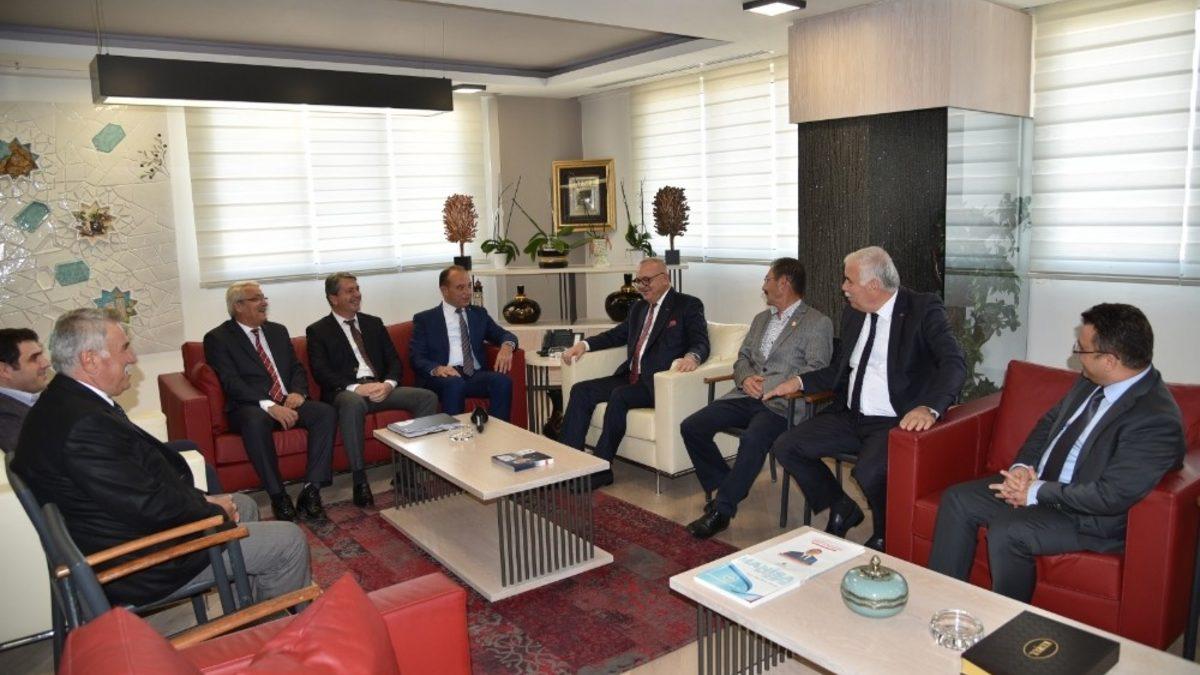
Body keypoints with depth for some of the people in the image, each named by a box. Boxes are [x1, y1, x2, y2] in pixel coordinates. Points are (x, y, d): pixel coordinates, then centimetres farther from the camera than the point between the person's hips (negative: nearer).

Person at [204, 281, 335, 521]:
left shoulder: (278, 331, 20)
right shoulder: (217, 338, 1)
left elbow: (297, 368, 17)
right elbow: (231, 382, -11)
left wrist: (298, 392, -7)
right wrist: (269, 405, -25)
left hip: (287, 403, 5)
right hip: (250, 407, -5)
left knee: (326, 412, -23)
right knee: (256, 421, -39)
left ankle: (311, 491, -24)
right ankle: (278, 496, -29)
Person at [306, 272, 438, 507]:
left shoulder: (373, 323, 20)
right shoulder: (318, 331, 7)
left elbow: (394, 360, 13)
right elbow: (320, 372, -6)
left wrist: (388, 384, -10)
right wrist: (356, 387, -21)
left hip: (381, 388, 4)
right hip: (346, 392, -4)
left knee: (428, 397, -19)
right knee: (353, 403, -41)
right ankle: (360, 480, -33)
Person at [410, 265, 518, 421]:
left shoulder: (479, 313, 22)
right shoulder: (424, 319, 11)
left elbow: (505, 335, 16)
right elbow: (416, 358, 2)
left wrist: (506, 346, -10)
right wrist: (436, 369, -20)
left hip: (475, 375, 3)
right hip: (442, 377, -3)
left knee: (502, 380, -29)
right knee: (454, 383, -37)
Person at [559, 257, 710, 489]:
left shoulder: (689, 305, 0)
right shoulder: (639, 308, 21)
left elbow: (701, 343, -8)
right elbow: (616, 335, 27)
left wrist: (692, 357, -33)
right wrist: (584, 344, 11)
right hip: (630, 377, 7)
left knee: (619, 395, -31)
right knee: (581, 390, -10)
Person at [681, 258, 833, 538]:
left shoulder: (818, 323, 1)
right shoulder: (761, 318, 24)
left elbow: (816, 371, -10)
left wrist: (768, 385, -17)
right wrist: (746, 378, -2)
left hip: (781, 403, -7)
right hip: (747, 396, 7)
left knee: (753, 439, -36)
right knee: (691, 427, -11)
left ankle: (721, 510, -23)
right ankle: (723, 487, 6)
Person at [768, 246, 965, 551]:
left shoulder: (923, 309, -10)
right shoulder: (853, 313, 11)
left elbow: (954, 363, -23)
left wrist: (929, 408, -40)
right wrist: (799, 382, 7)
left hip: (896, 422, -7)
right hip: (849, 416, 7)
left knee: (866, 474, -33)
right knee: (785, 447, -5)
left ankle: (885, 537, 2)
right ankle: (841, 509, 16)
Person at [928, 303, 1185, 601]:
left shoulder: (1158, 420, -24)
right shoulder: (1091, 382, 2)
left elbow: (1112, 496, -27)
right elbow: (1049, 421, 15)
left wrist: (1036, 493, -19)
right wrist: (1022, 467, -2)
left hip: (1090, 517, -8)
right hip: (1037, 483, 9)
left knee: (1006, 531, -29)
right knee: (957, 500, -3)